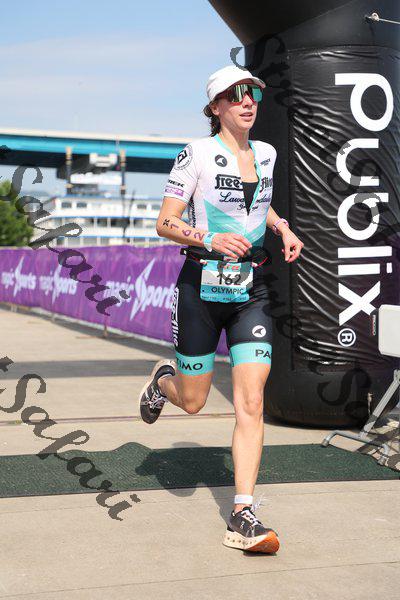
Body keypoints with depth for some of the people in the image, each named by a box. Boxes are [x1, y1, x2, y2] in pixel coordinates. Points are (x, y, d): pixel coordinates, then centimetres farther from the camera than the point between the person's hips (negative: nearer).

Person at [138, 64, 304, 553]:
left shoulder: (266, 155, 9)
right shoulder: (196, 154, -7)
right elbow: (165, 223, -9)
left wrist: (284, 229, 10)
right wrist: (210, 240, -25)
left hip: (251, 291, 3)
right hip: (202, 287, -3)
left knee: (251, 403, -9)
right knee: (192, 402, 9)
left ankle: (242, 518, -5)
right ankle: (163, 380, 47)